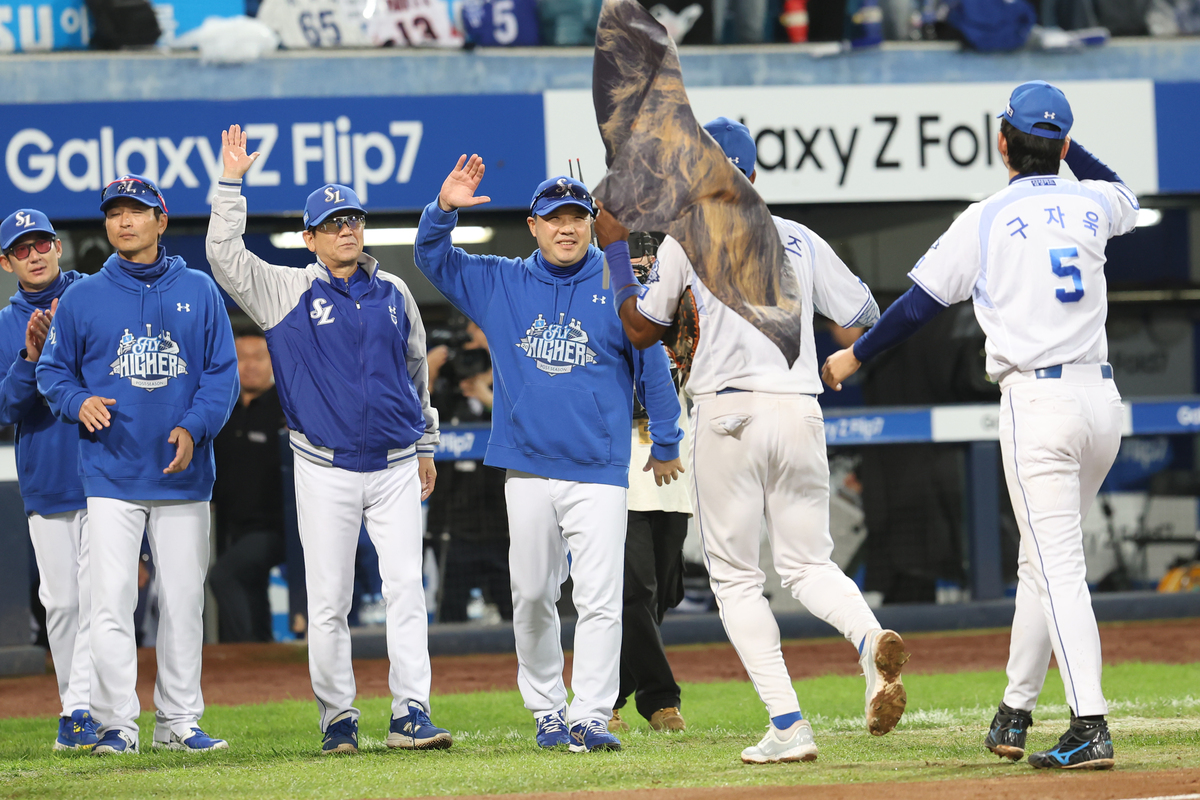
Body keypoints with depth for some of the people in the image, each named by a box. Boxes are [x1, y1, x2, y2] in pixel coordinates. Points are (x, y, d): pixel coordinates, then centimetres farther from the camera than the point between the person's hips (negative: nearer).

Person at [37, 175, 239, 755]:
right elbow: (53, 371, 11)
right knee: (111, 602, -8)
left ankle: (179, 721, 13)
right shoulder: (82, 298, 6)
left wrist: (195, 427, -10)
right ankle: (116, 723, -3)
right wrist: (78, 403, -11)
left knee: (183, 602, 5)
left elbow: (223, 372, 5)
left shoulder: (199, 292, 7)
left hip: (183, 474, 1)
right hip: (112, 474, -1)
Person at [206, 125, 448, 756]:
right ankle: (338, 719, 7)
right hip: (325, 469, -2)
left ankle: (411, 714, -7)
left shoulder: (393, 293, 11)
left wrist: (426, 444, 23)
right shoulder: (289, 292, 1)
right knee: (328, 599, -1)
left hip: (395, 465, 2)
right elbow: (225, 257, -11)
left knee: (406, 586, -6)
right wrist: (231, 183, -16)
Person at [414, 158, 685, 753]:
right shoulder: (501, 284, 9)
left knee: (599, 597, -10)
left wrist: (665, 444, 11)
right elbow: (432, 258, 8)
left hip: (599, 474, -2)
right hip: (528, 470, 2)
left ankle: (591, 716, -10)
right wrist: (444, 208, -11)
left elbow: (653, 367, 8)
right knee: (531, 597, 7)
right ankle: (546, 710, 19)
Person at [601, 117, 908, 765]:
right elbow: (864, 318, 17)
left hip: (729, 413, -4)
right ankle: (871, 639, -21)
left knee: (735, 576, 3)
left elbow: (641, 329, 10)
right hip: (800, 413, 4)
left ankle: (788, 727, -9)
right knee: (809, 563, 13)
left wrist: (615, 248, 20)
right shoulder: (802, 240, 13)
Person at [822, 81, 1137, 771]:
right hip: (1103, 399, 6)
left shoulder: (985, 221, -5)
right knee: (1042, 562, 17)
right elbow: (1125, 195, 36)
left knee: (1058, 570, -10)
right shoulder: (1092, 206, 9)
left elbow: (918, 304, 1)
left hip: (1039, 402, -6)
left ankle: (1090, 727, -19)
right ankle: (1015, 714, 23)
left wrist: (856, 357, 15)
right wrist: (1064, 143, 32)